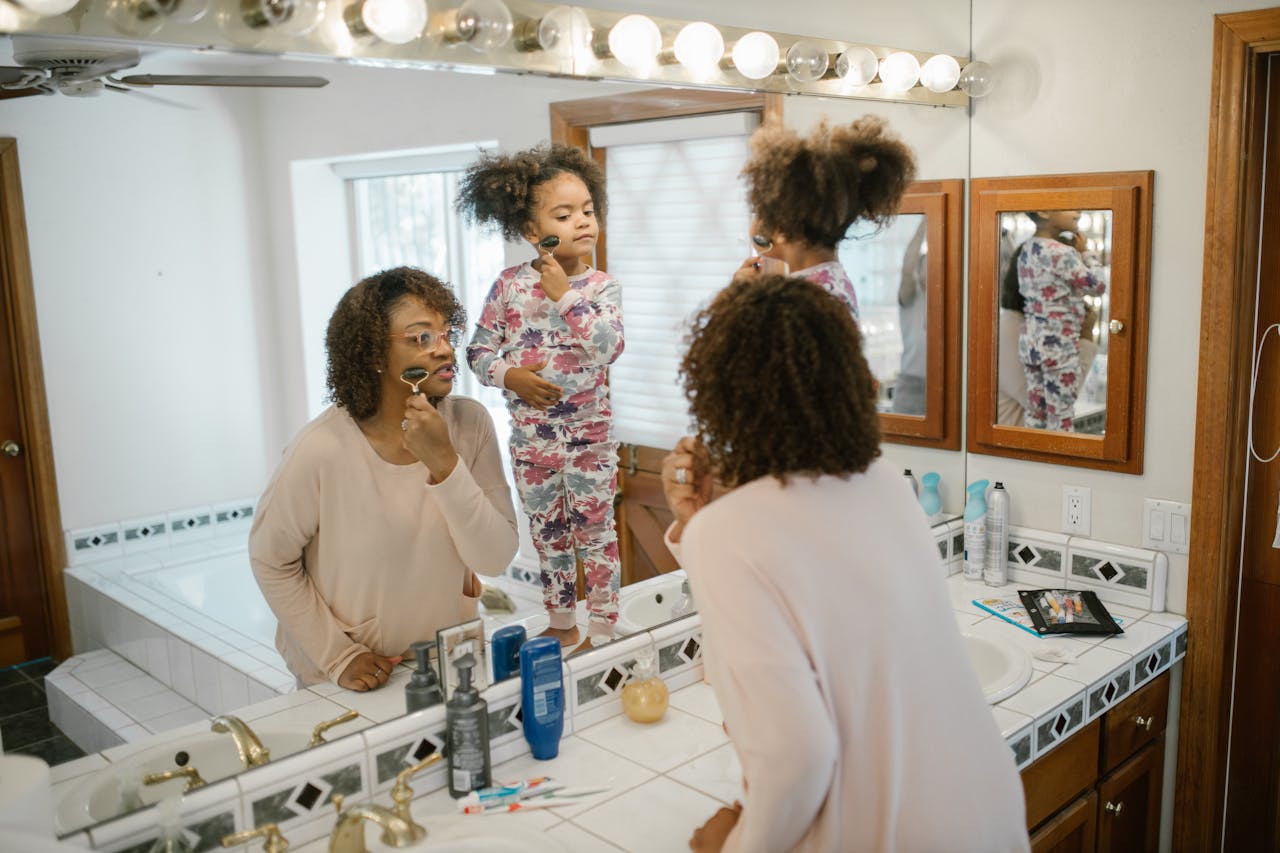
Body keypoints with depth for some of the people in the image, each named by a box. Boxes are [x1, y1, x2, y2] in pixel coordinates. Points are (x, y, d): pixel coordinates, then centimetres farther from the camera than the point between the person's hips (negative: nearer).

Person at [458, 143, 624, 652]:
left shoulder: (601, 286, -7)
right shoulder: (509, 286, -4)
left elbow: (609, 346, -23)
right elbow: (478, 351, 0)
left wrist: (564, 295, -23)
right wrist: (510, 376, -18)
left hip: (590, 434, -2)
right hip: (531, 435, 2)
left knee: (596, 533, 7)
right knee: (548, 535, 15)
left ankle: (602, 630, 22)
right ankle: (562, 626, 32)